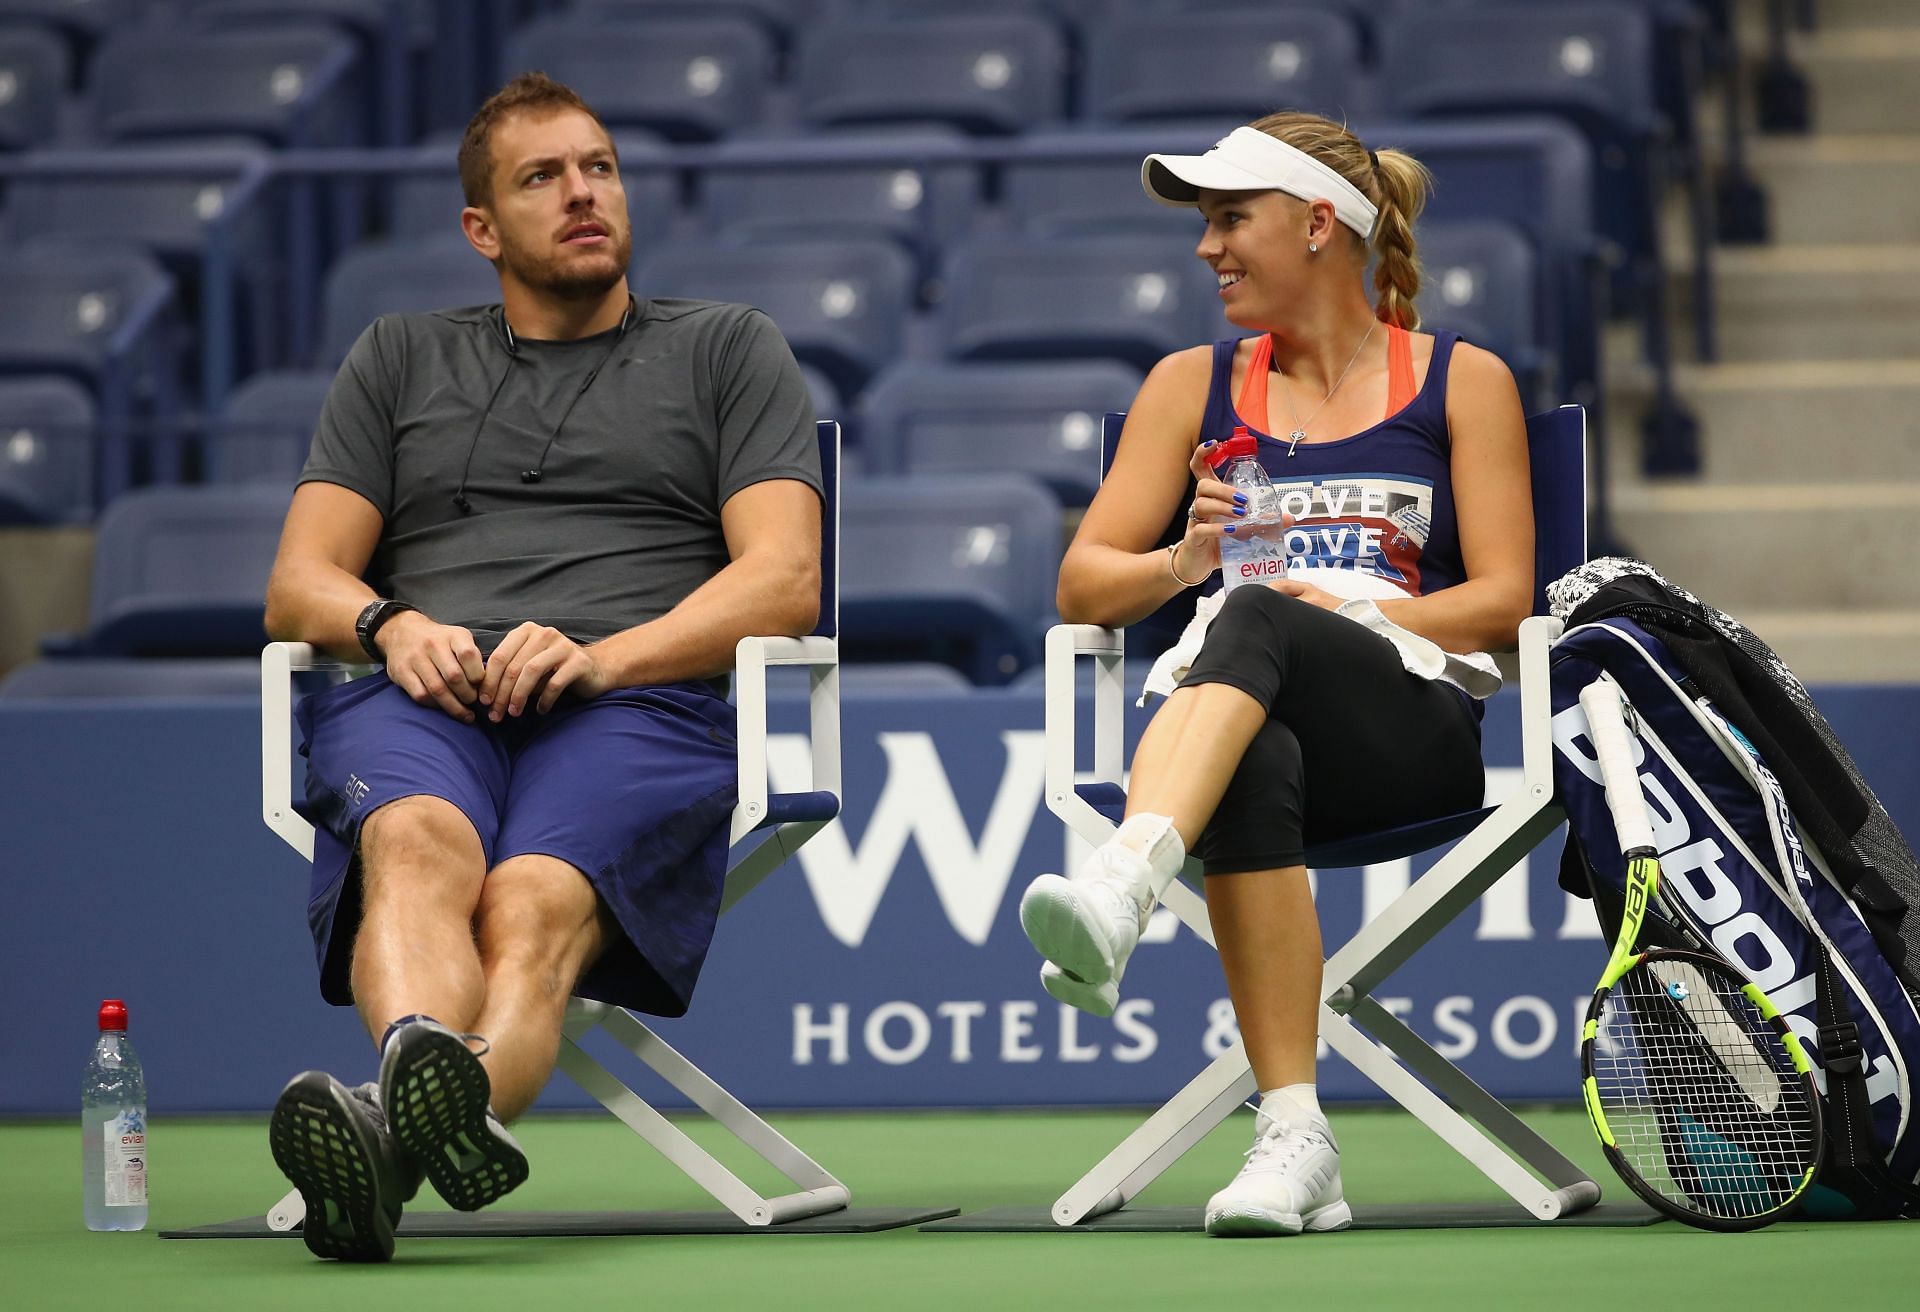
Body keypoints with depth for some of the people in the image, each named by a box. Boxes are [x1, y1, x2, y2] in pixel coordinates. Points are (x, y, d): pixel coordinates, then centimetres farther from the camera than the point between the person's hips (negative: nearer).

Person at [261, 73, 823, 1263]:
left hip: (637, 704, -2)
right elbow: (299, 582, 22)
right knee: (421, 841, -38)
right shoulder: (401, 359, 31)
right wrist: (391, 624, -4)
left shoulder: (727, 348, 25)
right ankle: (423, 1072, -69)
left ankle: (397, 1135, -68)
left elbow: (785, 582, 10)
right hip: (420, 705, 2)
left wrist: (599, 656, -8)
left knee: (533, 902, -38)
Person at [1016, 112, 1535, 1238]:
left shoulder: (1461, 382, 16)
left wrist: (1355, 615, -10)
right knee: (1255, 769, -40)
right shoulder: (1193, 384, 24)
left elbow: (1505, 600, 7)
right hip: (1229, 723, 2)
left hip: (1412, 727, -2)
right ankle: (1295, 1138, -48)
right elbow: (1081, 584, 17)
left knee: (1255, 620, -38)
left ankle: (1117, 893, -64)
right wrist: (1179, 564, -5)